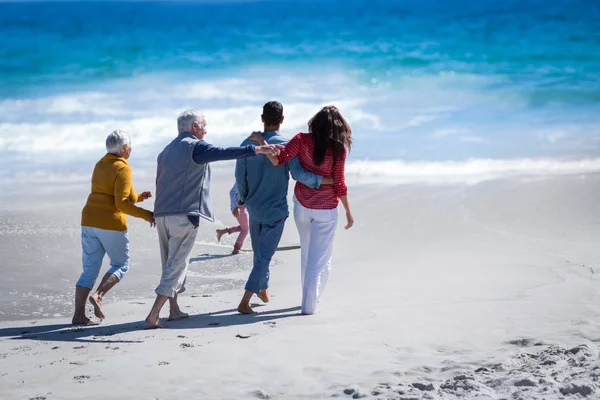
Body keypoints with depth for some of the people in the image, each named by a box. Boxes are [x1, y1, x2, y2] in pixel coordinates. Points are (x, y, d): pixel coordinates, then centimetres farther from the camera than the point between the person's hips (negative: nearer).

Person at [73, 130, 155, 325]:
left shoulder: (100, 164, 15)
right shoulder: (122, 168, -10)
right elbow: (122, 204, -16)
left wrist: (139, 197, 24)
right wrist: (145, 214, -8)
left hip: (89, 221, 7)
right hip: (111, 223, -7)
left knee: (90, 269, 6)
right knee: (121, 264, 9)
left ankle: (78, 314, -1)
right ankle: (98, 295, -13)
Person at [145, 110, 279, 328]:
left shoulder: (166, 151, 20)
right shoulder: (195, 146, -6)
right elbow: (223, 153, -23)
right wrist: (255, 149, -30)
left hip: (162, 214, 8)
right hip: (184, 214, -8)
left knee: (171, 263, 18)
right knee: (176, 265, -6)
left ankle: (174, 309, 23)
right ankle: (154, 314, -12)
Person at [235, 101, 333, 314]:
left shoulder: (248, 144, -3)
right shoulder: (286, 145, -14)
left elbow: (240, 177, 2)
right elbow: (298, 174, -25)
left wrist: (244, 199, 18)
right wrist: (323, 180, -18)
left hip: (254, 207, 4)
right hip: (276, 210, -4)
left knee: (259, 251, 22)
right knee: (264, 255, -1)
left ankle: (263, 291, 37)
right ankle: (245, 301, -9)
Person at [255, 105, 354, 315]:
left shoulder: (302, 140, -11)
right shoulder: (338, 148, -14)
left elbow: (277, 160, -19)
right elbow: (339, 184, -10)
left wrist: (261, 141, -11)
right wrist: (348, 212, -1)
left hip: (302, 205, 3)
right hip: (326, 210, -3)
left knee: (306, 253, 21)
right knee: (320, 258, 5)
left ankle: (310, 297, 31)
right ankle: (309, 304, 1)